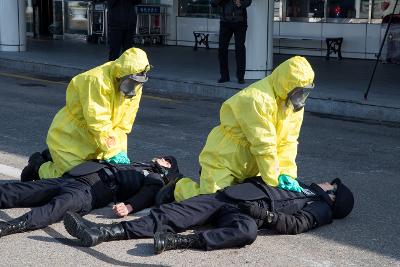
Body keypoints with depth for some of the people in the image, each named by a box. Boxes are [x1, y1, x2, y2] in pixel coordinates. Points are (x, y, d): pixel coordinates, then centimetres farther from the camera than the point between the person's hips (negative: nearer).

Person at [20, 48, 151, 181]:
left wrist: (118, 153, -16)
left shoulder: (135, 89, -6)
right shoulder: (97, 81, -29)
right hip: (70, 136, -7)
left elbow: (123, 126, -5)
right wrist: (112, 152, -32)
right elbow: (99, 124, -32)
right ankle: (38, 165, 16)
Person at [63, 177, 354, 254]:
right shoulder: (299, 185, 37)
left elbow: (296, 224, -5)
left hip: (247, 213, -6)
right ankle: (101, 232, -28)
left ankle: (175, 242, -49)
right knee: (172, 213, -15)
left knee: (247, 230, -43)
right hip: (226, 196, 6)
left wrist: (265, 214, -18)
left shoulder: (321, 208, 14)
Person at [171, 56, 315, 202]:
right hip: (222, 161, -8)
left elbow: (288, 142, -5)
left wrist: (286, 173, -18)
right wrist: (275, 181, -25)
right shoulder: (256, 99, -29)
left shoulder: (295, 103, -3)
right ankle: (183, 187, 15)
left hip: (250, 168, 8)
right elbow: (263, 145, -29)